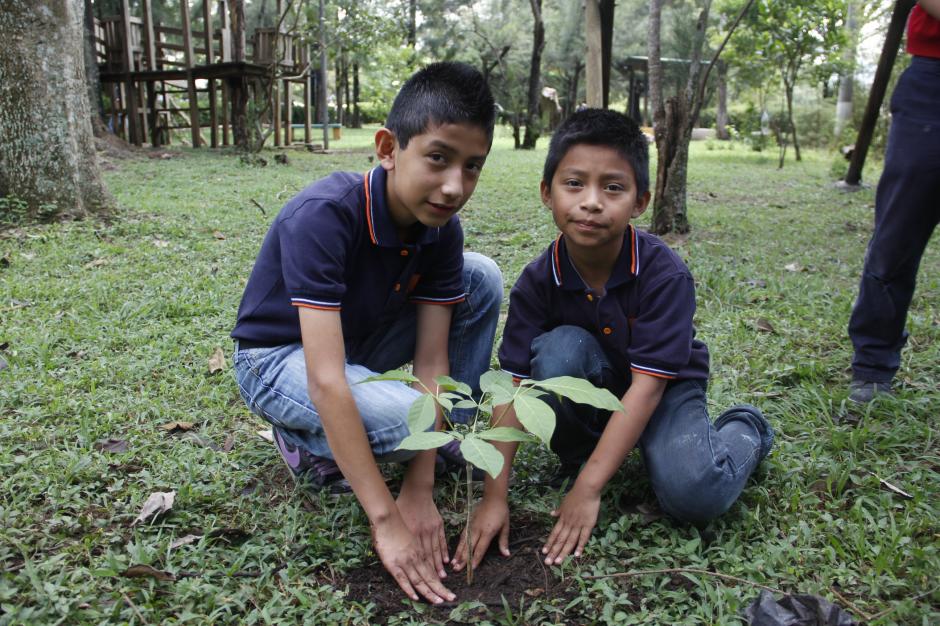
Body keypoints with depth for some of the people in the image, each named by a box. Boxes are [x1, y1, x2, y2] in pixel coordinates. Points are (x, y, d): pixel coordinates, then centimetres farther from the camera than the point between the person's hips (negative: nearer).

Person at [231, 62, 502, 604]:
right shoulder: (323, 216, -35)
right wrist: (387, 520, -38)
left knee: (483, 278, -10)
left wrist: (420, 489, -22)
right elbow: (326, 380, -39)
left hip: (359, 338, 6)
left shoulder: (441, 229, -16)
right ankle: (309, 441, -1)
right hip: (279, 357, -6)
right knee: (413, 418, -33)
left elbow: (431, 360, -16)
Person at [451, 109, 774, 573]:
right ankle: (575, 454, -4)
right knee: (560, 350, -31)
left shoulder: (664, 274, -27)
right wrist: (494, 497, -26)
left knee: (693, 495, -27)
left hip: (665, 388, -2)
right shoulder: (538, 280, -20)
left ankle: (744, 430, 8)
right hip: (590, 391, 2)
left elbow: (647, 385, -29)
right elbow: (514, 385, -21)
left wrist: (587, 490, -31)